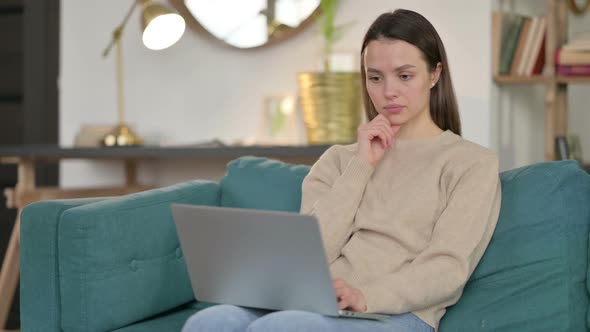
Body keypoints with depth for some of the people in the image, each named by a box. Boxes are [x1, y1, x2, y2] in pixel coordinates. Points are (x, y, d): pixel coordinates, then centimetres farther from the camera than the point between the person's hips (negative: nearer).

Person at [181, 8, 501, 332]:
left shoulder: (472, 163, 10)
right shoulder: (339, 159, 24)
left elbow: (448, 268, -5)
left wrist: (366, 297, -22)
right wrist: (361, 166, 5)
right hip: (317, 306, 4)